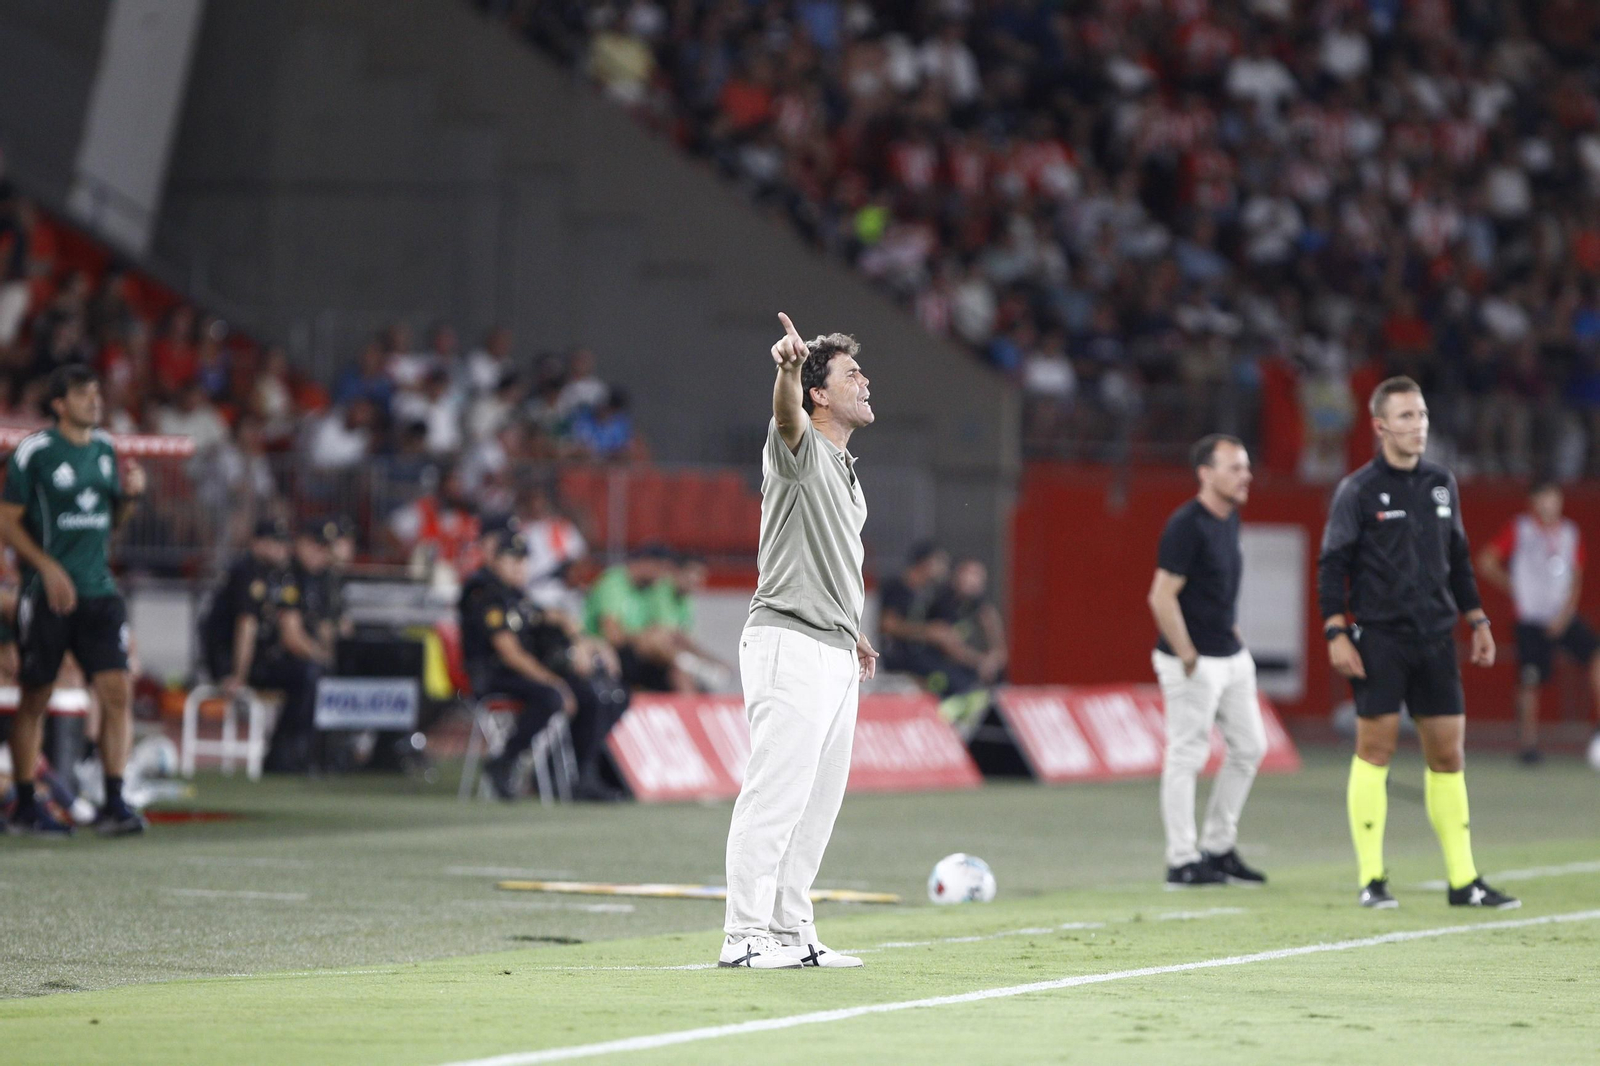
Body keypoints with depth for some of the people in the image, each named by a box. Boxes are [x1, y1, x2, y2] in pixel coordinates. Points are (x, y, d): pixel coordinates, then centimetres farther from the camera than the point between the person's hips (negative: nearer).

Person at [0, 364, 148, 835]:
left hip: (98, 591, 5)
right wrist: (49, 568, -15)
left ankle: (113, 804, -6)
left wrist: (129, 495, 1)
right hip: (46, 595, -5)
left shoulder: (104, 447, 11)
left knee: (118, 691, -8)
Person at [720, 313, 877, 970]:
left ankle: (791, 930, 17)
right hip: (789, 643, -9)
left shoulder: (846, 472, 20)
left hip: (836, 653, 9)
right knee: (777, 791, -12)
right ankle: (743, 935, -12)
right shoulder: (799, 449, -8)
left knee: (819, 799, 11)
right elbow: (788, 415, -32)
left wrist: (852, 633, 23)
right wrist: (788, 367, -53)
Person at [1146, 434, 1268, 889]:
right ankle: (1182, 863, 2)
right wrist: (1188, 659, -19)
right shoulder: (1187, 526, -17)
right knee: (1186, 757, -3)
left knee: (1249, 747, 12)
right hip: (1195, 664, -9)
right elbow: (1162, 597, -20)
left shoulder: (1229, 519, 10)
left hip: (1232, 658, 9)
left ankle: (1218, 848, 22)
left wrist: (1233, 636, 16)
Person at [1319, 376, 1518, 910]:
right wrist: (1336, 634, -12)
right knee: (1375, 746, -4)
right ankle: (1371, 879, 2)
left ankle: (1463, 880, 8)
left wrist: (1477, 620, 16)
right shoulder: (1358, 490, -4)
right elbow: (1331, 566, -4)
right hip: (1379, 637, -5)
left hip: (1435, 638, 5)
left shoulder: (1441, 483, 11)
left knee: (1448, 753, 4)